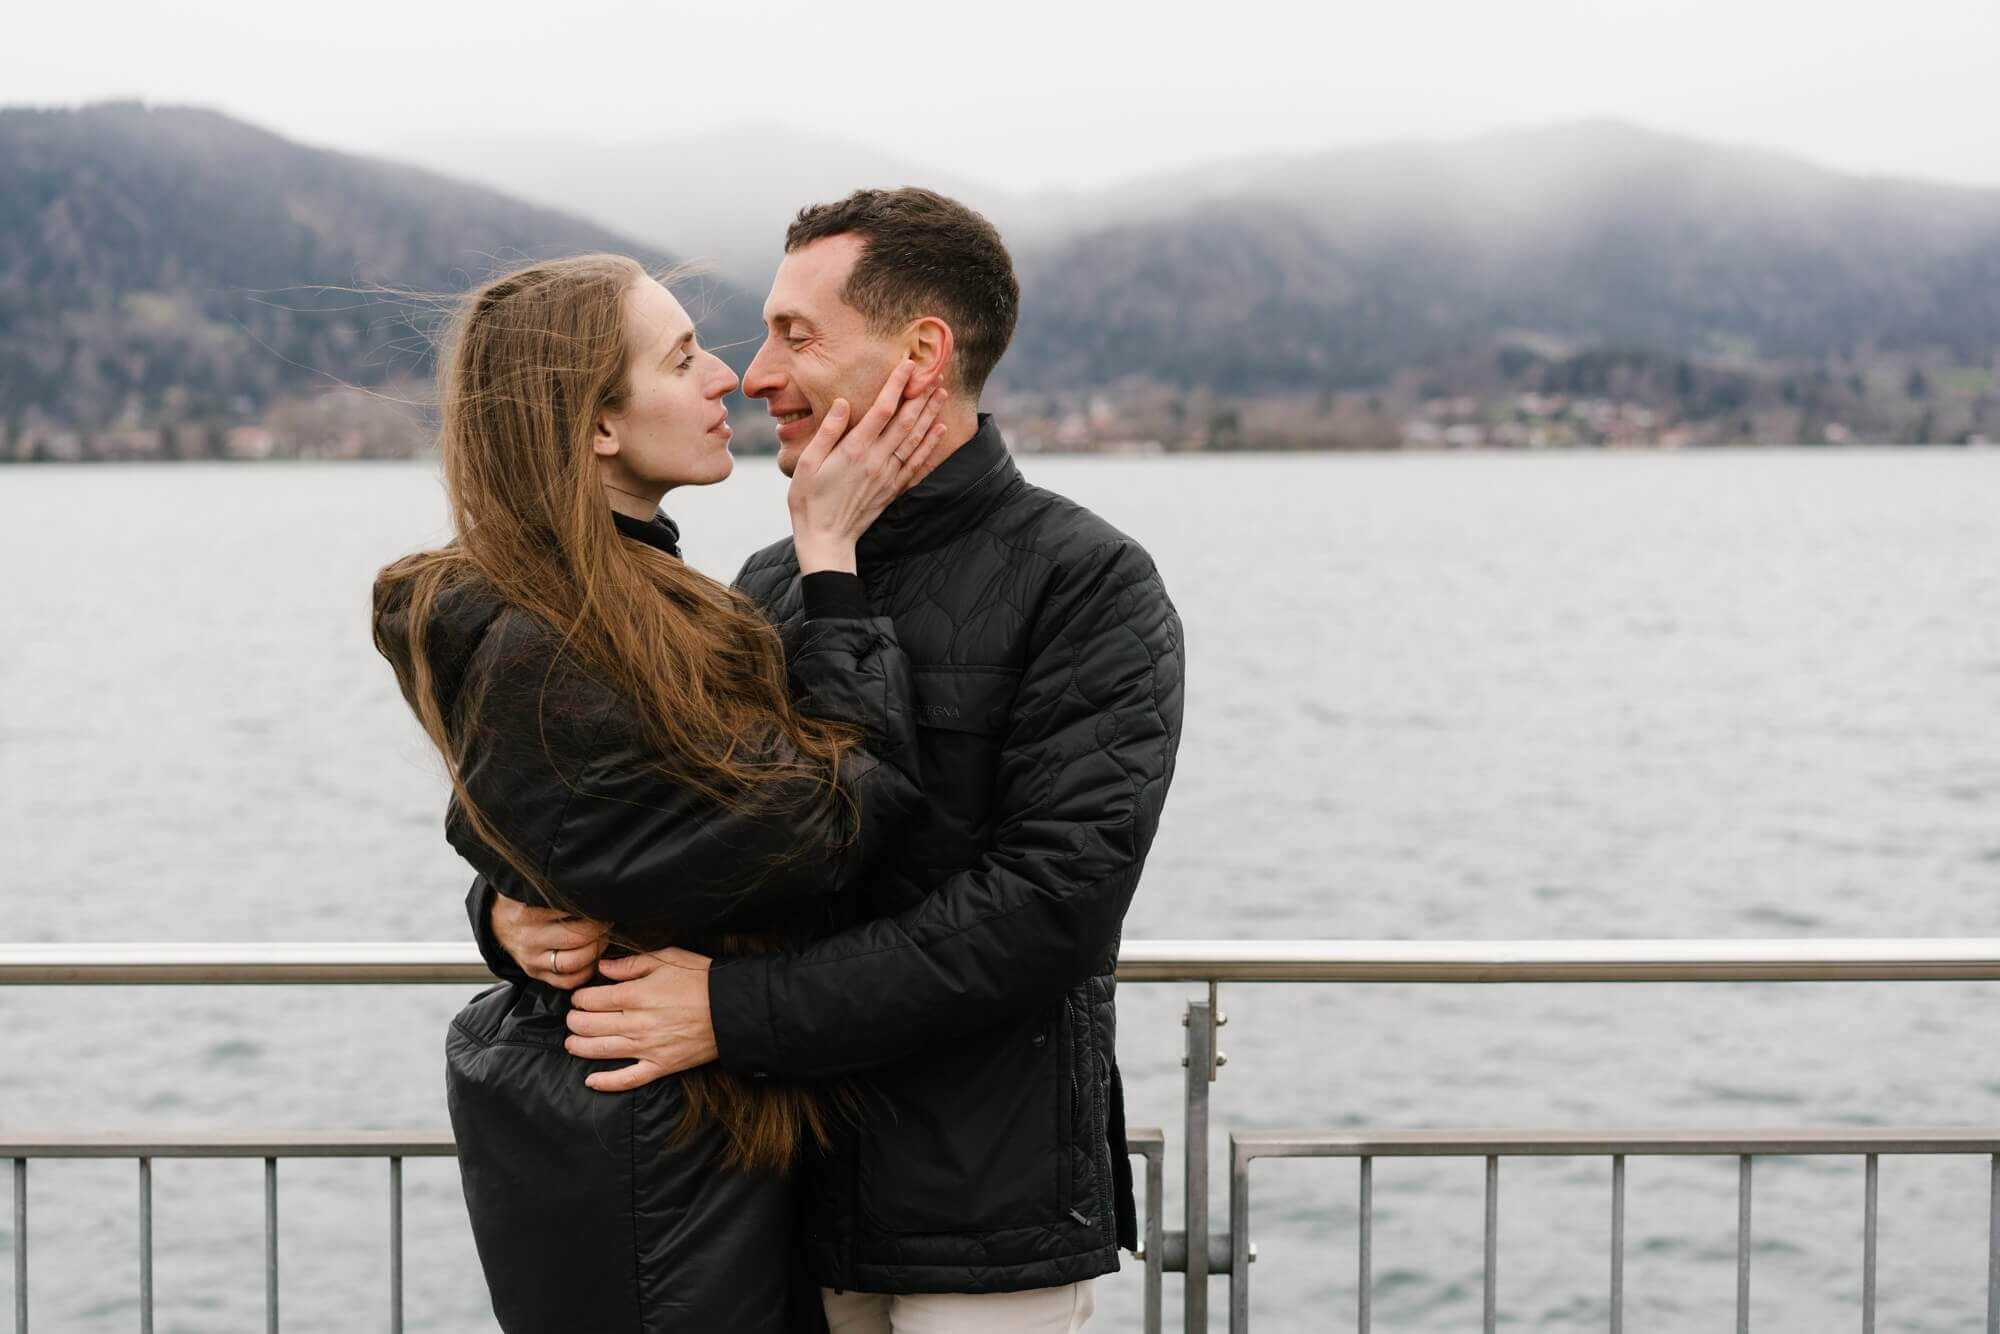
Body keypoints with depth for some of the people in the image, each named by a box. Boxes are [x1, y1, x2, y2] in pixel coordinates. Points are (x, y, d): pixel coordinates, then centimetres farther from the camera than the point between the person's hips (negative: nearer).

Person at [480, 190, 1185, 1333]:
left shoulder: (1086, 585, -10)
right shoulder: (769, 589, 10)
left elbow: (1052, 900, -21)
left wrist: (740, 1008, -22)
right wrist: (513, 907, -9)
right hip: (784, 1194, 6)